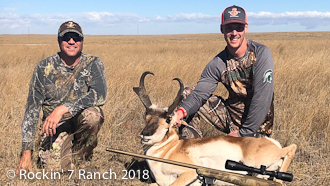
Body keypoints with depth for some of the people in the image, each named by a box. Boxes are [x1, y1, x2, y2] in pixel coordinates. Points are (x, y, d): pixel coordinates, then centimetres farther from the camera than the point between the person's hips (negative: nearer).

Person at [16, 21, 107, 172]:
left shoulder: (93, 64, -9)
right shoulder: (44, 68, -7)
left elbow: (100, 95, -26)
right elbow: (31, 110, -6)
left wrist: (63, 108, -35)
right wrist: (26, 153, -10)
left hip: (82, 121, -1)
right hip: (55, 126, 1)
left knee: (92, 115, -34)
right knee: (53, 168, -17)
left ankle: (80, 155, -5)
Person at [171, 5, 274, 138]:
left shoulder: (261, 53, -17)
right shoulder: (217, 64, -5)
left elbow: (263, 98, -22)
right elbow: (199, 93, -13)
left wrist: (244, 132, -21)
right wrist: (181, 111, -35)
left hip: (257, 125, -4)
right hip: (231, 116, 4)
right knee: (187, 93, -6)